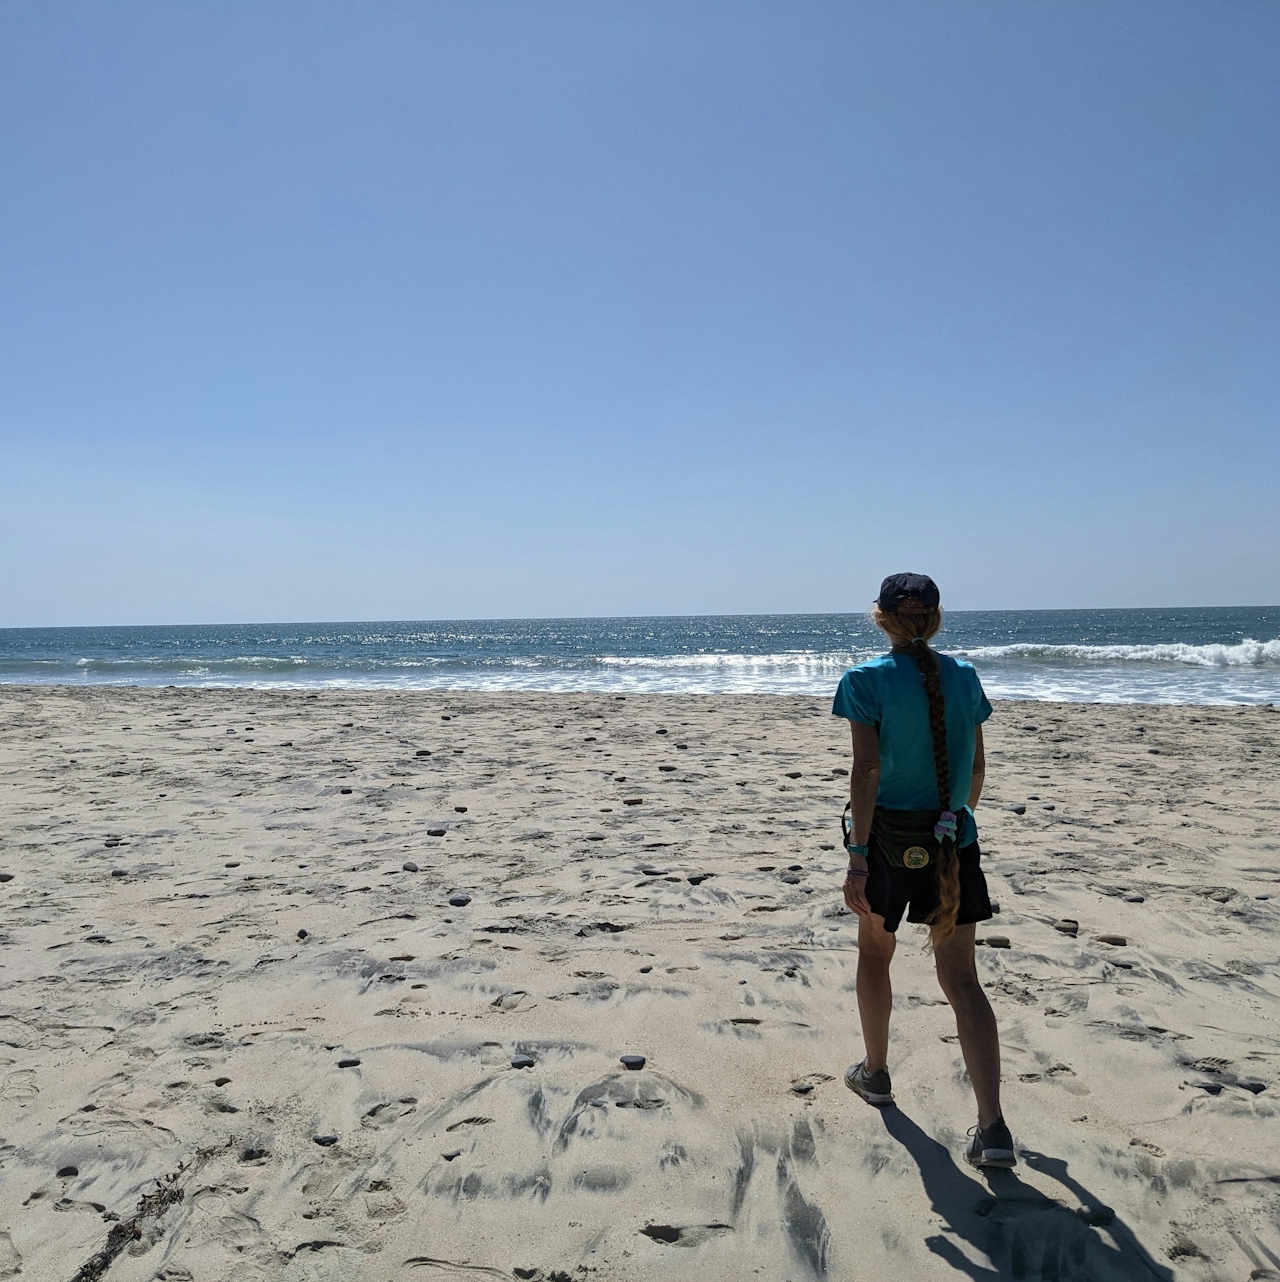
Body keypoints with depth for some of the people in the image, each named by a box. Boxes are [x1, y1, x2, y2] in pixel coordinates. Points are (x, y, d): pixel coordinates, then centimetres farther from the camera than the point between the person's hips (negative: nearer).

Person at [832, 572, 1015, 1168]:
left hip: (891, 838, -3)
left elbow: (866, 771, -18)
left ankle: (875, 1073, 37)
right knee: (961, 978, 6)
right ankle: (993, 1128, -2)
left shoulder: (867, 680, -11)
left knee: (874, 954, 21)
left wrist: (857, 857, -17)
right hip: (954, 840, 3)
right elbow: (976, 766, 10)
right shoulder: (964, 676, 2)